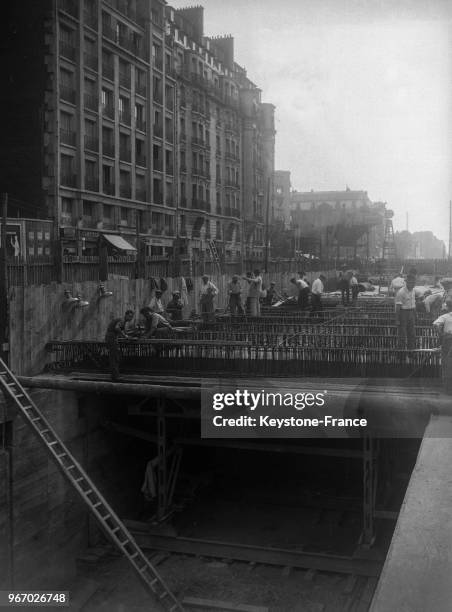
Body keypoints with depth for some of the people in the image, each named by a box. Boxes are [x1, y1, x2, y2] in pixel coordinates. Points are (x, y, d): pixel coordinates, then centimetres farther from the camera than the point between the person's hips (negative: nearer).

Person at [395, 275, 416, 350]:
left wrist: (415, 317, 18)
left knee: (412, 333, 11)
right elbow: (398, 307, -16)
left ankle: (411, 348, 21)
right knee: (402, 333, -1)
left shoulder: (413, 291, 8)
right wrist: (397, 319, -16)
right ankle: (402, 349, 9)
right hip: (403, 312, -7)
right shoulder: (401, 292, -16)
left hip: (411, 312, 7)